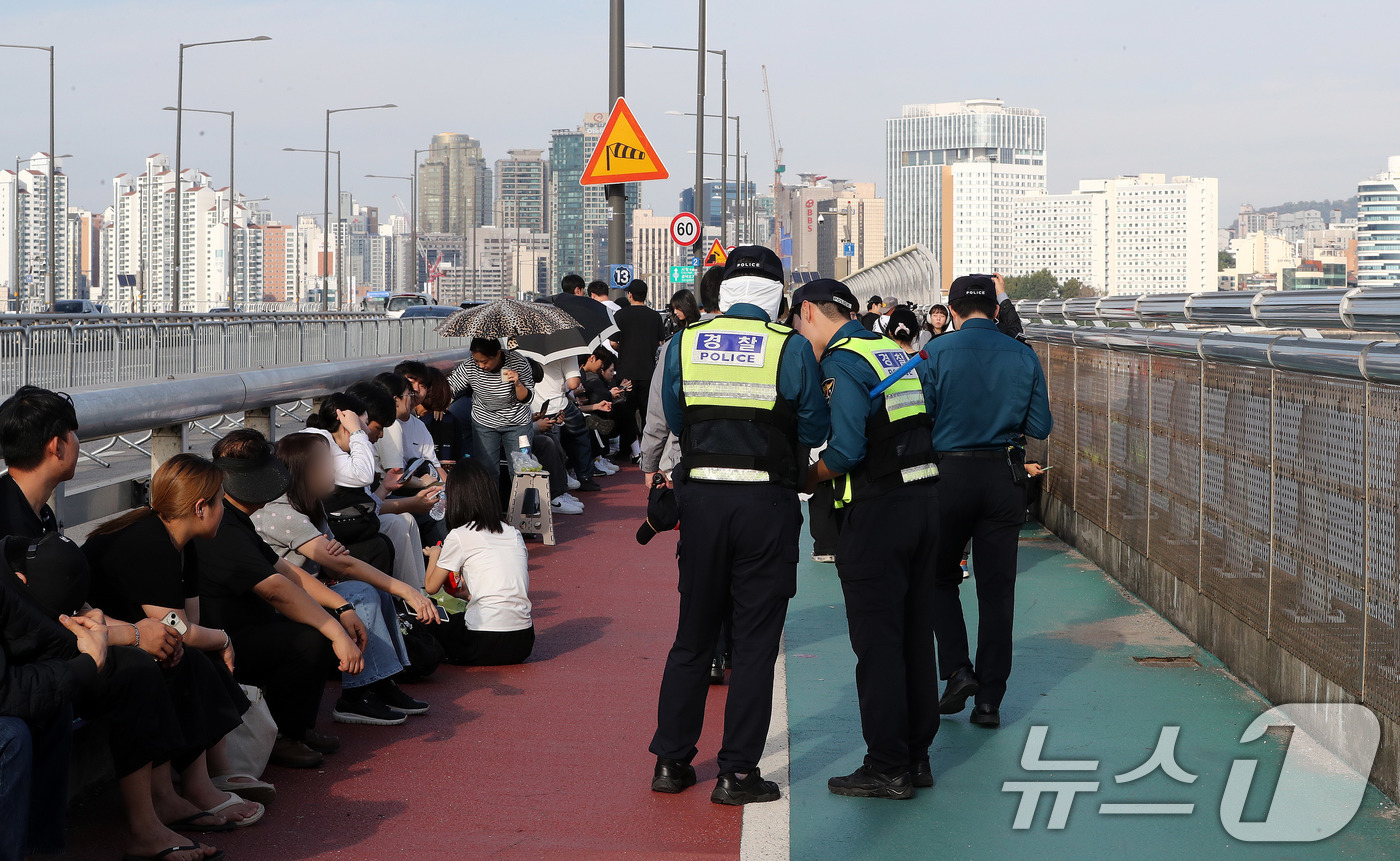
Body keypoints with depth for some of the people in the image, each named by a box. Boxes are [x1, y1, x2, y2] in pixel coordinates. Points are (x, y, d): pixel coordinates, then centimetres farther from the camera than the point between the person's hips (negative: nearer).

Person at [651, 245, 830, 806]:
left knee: (693, 635, 15)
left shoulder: (684, 343, 2)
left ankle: (671, 761, 20)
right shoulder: (791, 348, -6)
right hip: (766, 502, -3)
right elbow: (815, 430, 0)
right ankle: (737, 772, 6)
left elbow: (674, 421, 12)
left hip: (700, 497, 3)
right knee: (755, 641, 5)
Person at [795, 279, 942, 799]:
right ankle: (917, 756, 21)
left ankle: (887, 768, 2)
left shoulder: (842, 361, -11)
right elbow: (923, 428, 15)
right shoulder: (895, 352, 15)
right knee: (915, 635, 14)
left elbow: (848, 449, -20)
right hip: (925, 498, 8)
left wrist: (807, 481, -4)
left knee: (877, 641, -2)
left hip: (877, 512, -8)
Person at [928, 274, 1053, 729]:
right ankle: (989, 701, 7)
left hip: (949, 474, -2)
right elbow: (1040, 426, 2)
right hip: (1005, 478, 2)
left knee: (940, 577, 17)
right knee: (997, 588, 6)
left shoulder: (937, 352, -6)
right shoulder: (1022, 355, 1)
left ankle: (957, 670, 0)